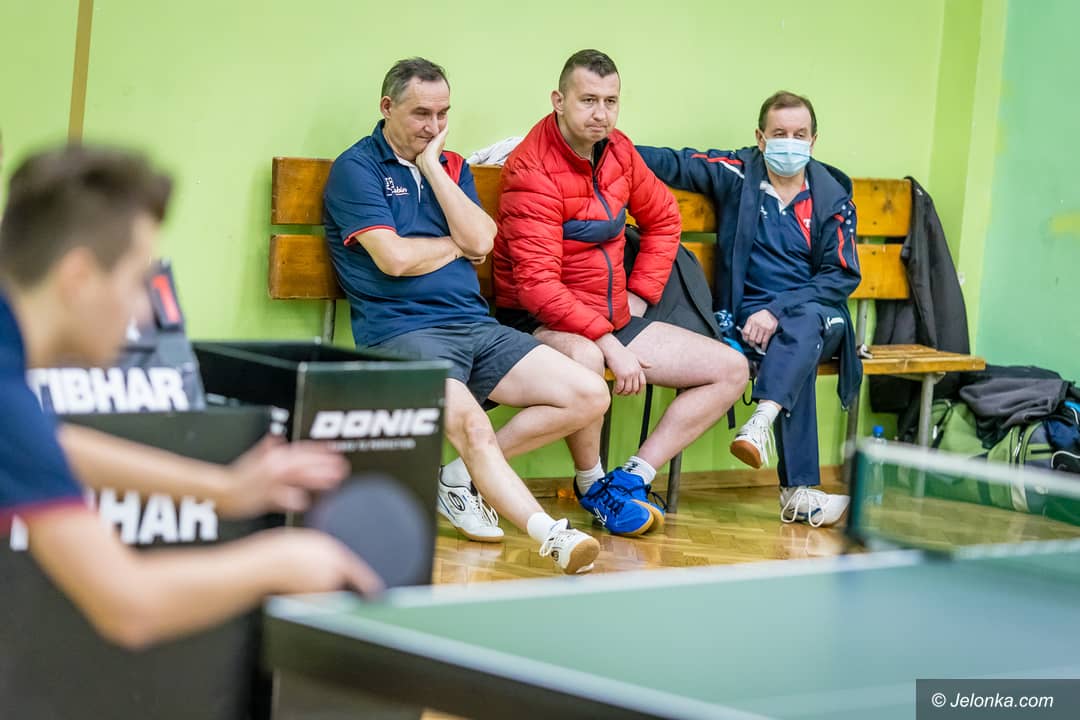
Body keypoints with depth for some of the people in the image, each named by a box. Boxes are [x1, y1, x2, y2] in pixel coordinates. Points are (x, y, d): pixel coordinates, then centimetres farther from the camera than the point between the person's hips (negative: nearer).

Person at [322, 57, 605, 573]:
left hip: (476, 327, 7)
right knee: (471, 424, -34)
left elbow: (481, 242, 2)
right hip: (402, 332, -7)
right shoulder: (356, 169, 1)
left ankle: (462, 476, -3)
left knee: (589, 396, -6)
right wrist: (456, 245, 6)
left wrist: (432, 165, 1)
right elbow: (394, 258, -12)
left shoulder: (451, 167, 20)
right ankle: (551, 535, -48)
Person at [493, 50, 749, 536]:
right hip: (540, 323, -8)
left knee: (731, 368, 1)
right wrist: (609, 343, -28)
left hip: (614, 317, 8)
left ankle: (632, 478, -5)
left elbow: (663, 219, 22)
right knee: (586, 359, -43)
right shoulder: (533, 168, -19)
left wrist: (640, 295, 9)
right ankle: (592, 485, -17)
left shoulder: (618, 151, 4)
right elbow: (537, 284, -25)